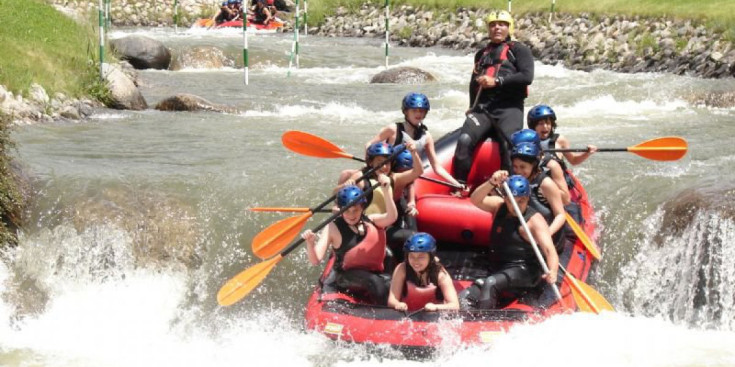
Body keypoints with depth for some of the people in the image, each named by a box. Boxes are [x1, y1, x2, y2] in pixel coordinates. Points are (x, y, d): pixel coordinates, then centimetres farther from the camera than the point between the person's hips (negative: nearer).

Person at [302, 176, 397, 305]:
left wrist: (386, 190, -31)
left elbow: (391, 217, -18)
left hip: (373, 272, 4)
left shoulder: (370, 221, 3)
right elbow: (315, 260, -14)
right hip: (345, 278, -4)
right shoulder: (333, 228, -7)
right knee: (376, 283, -32)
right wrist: (310, 243, -36)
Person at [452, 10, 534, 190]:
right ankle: (459, 186, -21)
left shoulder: (518, 50, 9)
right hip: (482, 107, 4)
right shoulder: (481, 54, 29)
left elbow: (527, 76, -6)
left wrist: (497, 81, -10)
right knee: (465, 139, -21)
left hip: (509, 108, -4)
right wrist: (473, 107, 15)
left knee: (509, 147, -23)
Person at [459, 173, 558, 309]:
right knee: (466, 296, -11)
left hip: (524, 271, -7)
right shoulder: (499, 206, 3)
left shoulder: (534, 220, -13)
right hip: (497, 270, 7)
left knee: (491, 283, -32)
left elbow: (549, 249, -25)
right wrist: (492, 183, -34)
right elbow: (475, 200, -15)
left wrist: (553, 272, -46)